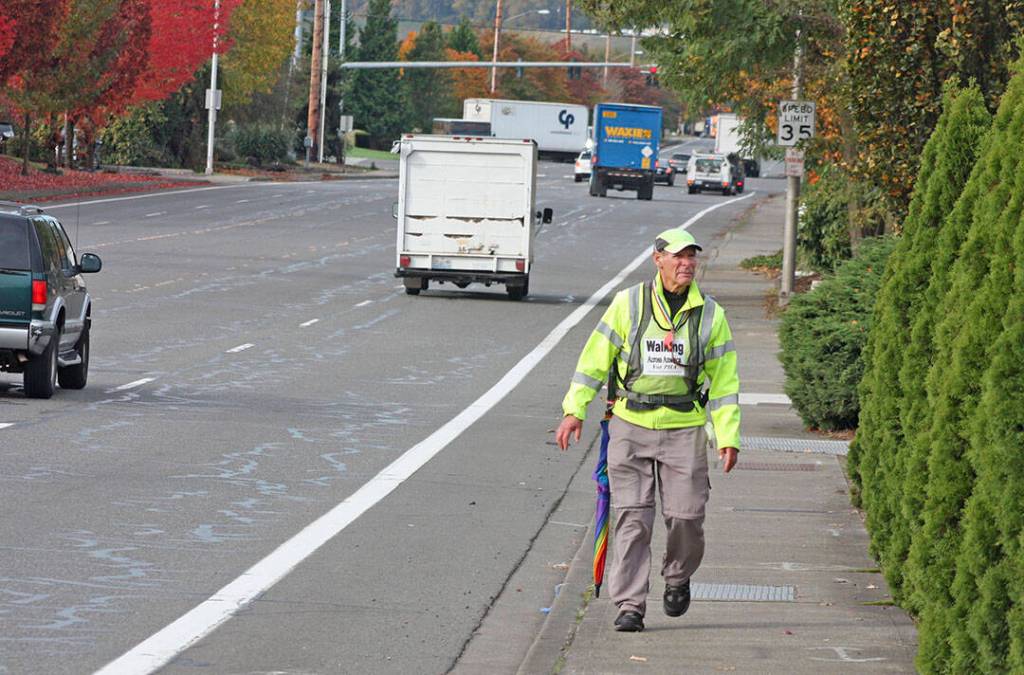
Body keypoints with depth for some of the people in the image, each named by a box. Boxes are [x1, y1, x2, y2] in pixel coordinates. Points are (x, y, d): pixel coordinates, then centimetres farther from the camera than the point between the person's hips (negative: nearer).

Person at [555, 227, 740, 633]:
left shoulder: (710, 314, 3)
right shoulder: (629, 304, 0)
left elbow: (723, 379, 6)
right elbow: (596, 357, 3)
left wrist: (728, 436, 0)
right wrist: (574, 410, -3)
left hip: (684, 429, 1)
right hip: (631, 427, -1)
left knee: (686, 515, -2)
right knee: (632, 518, -3)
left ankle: (678, 579, 28)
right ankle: (629, 606, 1)